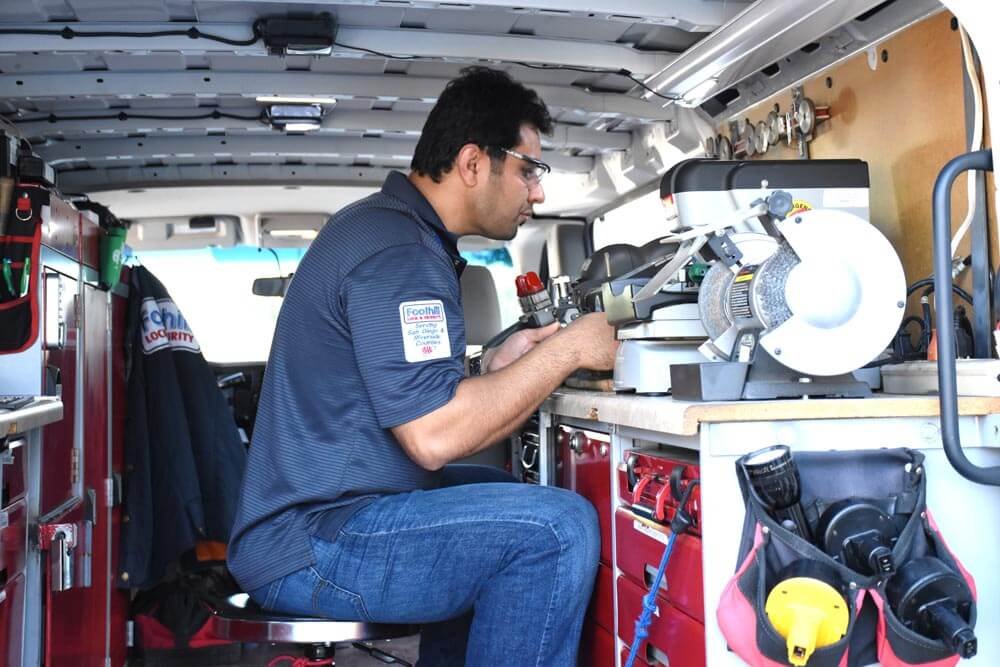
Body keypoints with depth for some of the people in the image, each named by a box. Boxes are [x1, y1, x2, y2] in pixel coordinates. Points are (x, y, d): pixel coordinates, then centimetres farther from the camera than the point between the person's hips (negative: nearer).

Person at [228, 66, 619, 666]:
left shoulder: (380, 224, 15)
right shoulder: (397, 250, -18)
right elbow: (433, 436, -25)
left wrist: (496, 366, 7)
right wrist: (565, 352, -15)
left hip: (307, 509, 11)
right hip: (307, 549, -11)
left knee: (503, 492, 25)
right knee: (558, 528, -21)